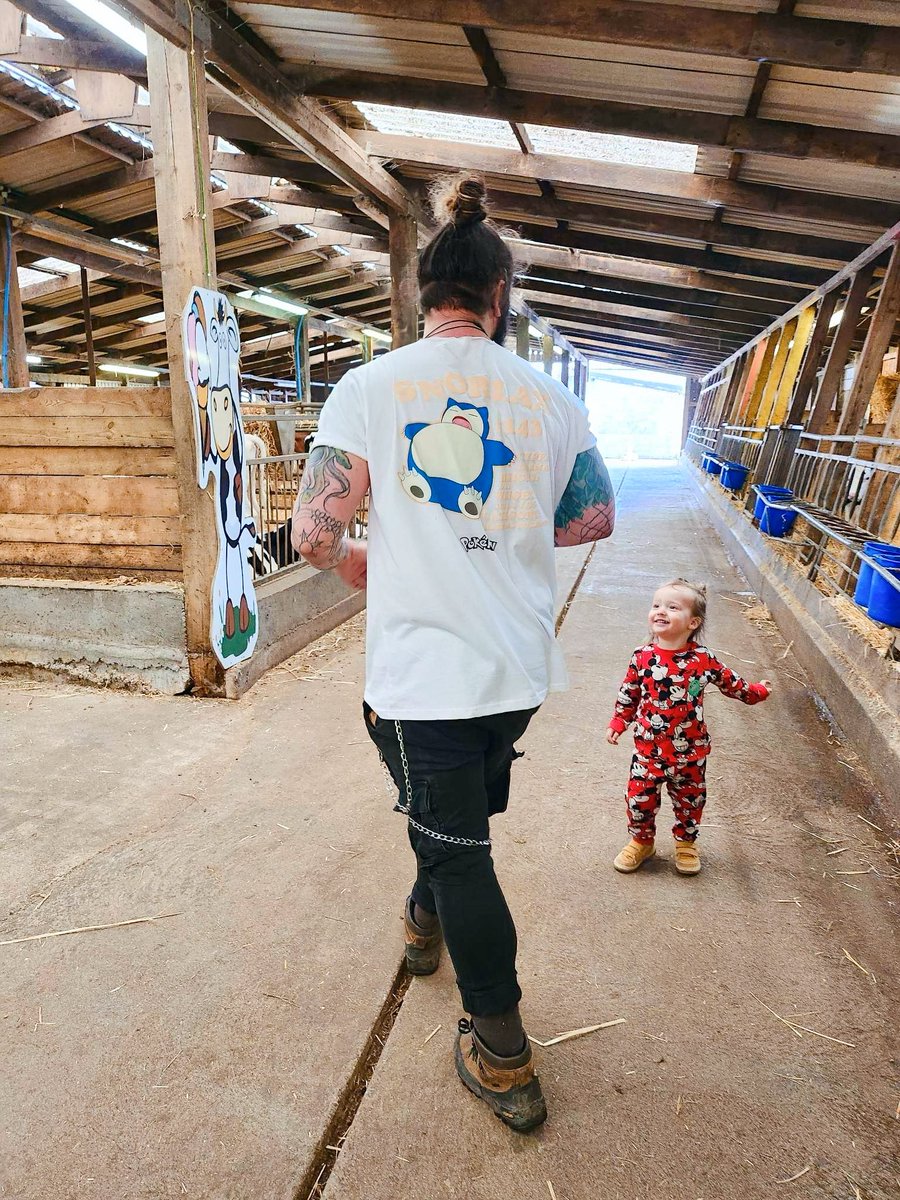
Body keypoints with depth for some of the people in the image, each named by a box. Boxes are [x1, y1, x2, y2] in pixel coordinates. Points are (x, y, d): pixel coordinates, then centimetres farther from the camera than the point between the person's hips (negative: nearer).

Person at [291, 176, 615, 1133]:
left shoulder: (370, 386, -7)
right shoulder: (550, 397, 2)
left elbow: (313, 534, -11)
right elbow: (596, 518, 11)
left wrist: (358, 564, 11)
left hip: (421, 674, -4)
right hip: (521, 667, 5)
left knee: (458, 848, 12)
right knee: (463, 815, 29)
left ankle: (503, 1060, 30)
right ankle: (424, 921, 58)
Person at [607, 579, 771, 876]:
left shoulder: (703, 659, -12)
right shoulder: (643, 657, -11)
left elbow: (730, 682, 8)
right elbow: (628, 693, 2)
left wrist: (757, 691, 15)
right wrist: (618, 723, 2)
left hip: (690, 751, 0)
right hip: (649, 749, 0)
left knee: (690, 800, 17)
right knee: (640, 797, 6)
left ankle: (686, 843, 43)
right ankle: (642, 841, 33)